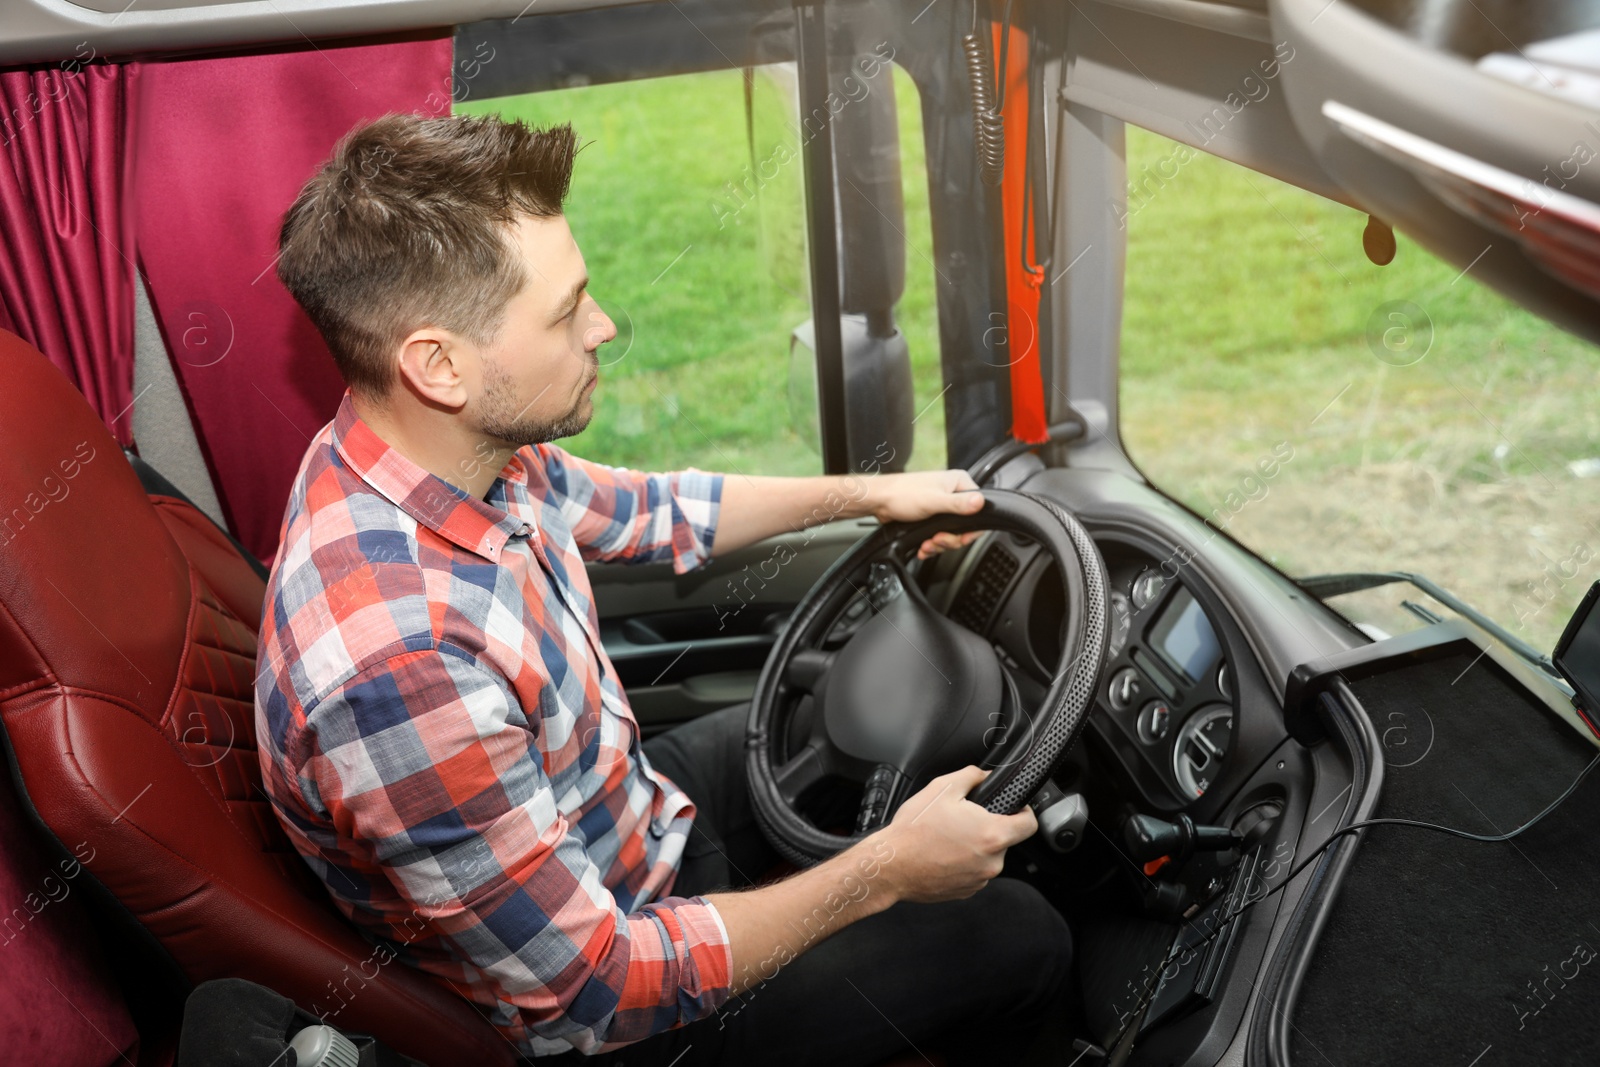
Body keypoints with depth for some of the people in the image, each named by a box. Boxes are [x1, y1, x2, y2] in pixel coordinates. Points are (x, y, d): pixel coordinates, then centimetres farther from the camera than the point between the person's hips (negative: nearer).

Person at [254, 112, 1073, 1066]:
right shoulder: (394, 661, -41)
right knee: (1020, 937, 3)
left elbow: (649, 511, 8)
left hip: (624, 793, 8)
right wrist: (883, 872, -24)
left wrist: (871, 493, 9)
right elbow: (591, 987, -30)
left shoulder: (463, 450, -14)